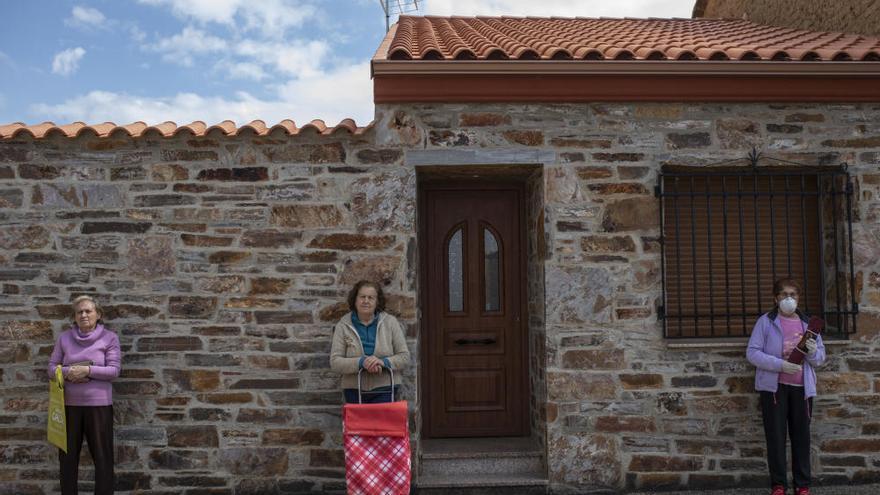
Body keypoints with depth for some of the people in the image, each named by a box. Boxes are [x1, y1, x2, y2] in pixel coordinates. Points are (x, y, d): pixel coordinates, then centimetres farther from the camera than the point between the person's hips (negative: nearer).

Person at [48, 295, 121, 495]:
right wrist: (68, 372, -14)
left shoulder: (109, 338, -2)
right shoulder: (64, 338, 7)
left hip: (99, 404, -3)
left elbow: (114, 370, -8)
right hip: (68, 404, 3)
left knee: (102, 455, 3)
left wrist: (87, 370, -20)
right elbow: (51, 368, 6)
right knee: (67, 455, 12)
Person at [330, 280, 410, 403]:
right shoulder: (343, 326, 1)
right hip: (354, 392, 1)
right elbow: (334, 362, -6)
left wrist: (384, 362, -16)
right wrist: (361, 362, -20)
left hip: (383, 391, 0)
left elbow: (404, 356, 2)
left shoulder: (390, 322, 3)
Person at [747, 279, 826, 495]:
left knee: (801, 436, 6)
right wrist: (780, 364, -19)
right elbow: (752, 353, -7)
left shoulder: (807, 323, 13)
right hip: (774, 387, -3)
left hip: (802, 387, 3)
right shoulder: (765, 322, 1)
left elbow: (821, 358, 14)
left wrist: (813, 351, -10)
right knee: (776, 436, -1)